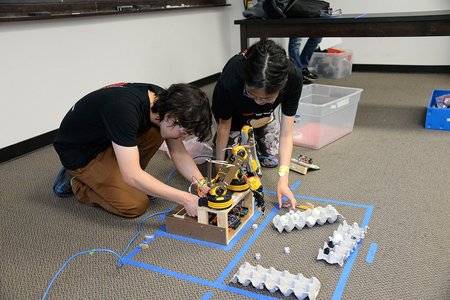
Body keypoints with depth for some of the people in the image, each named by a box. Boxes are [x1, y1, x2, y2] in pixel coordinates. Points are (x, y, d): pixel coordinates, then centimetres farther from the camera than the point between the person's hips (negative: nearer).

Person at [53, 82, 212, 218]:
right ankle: (74, 183, 5)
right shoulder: (125, 111, -38)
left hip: (107, 138, 7)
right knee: (136, 205, -14)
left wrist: (204, 188, -18)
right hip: (79, 152, -7)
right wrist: (184, 198, -35)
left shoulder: (163, 98, -14)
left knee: (156, 133, -16)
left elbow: (179, 152, -7)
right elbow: (132, 176, -38)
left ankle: (116, 178, 3)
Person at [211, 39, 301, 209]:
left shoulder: (293, 78, -39)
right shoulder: (230, 80, -45)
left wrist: (283, 179, -37)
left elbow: (286, 133, -31)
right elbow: (224, 124, -25)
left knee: (272, 160, 8)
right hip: (235, 116, -2)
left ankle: (255, 138, 34)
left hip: (262, 116, 2)